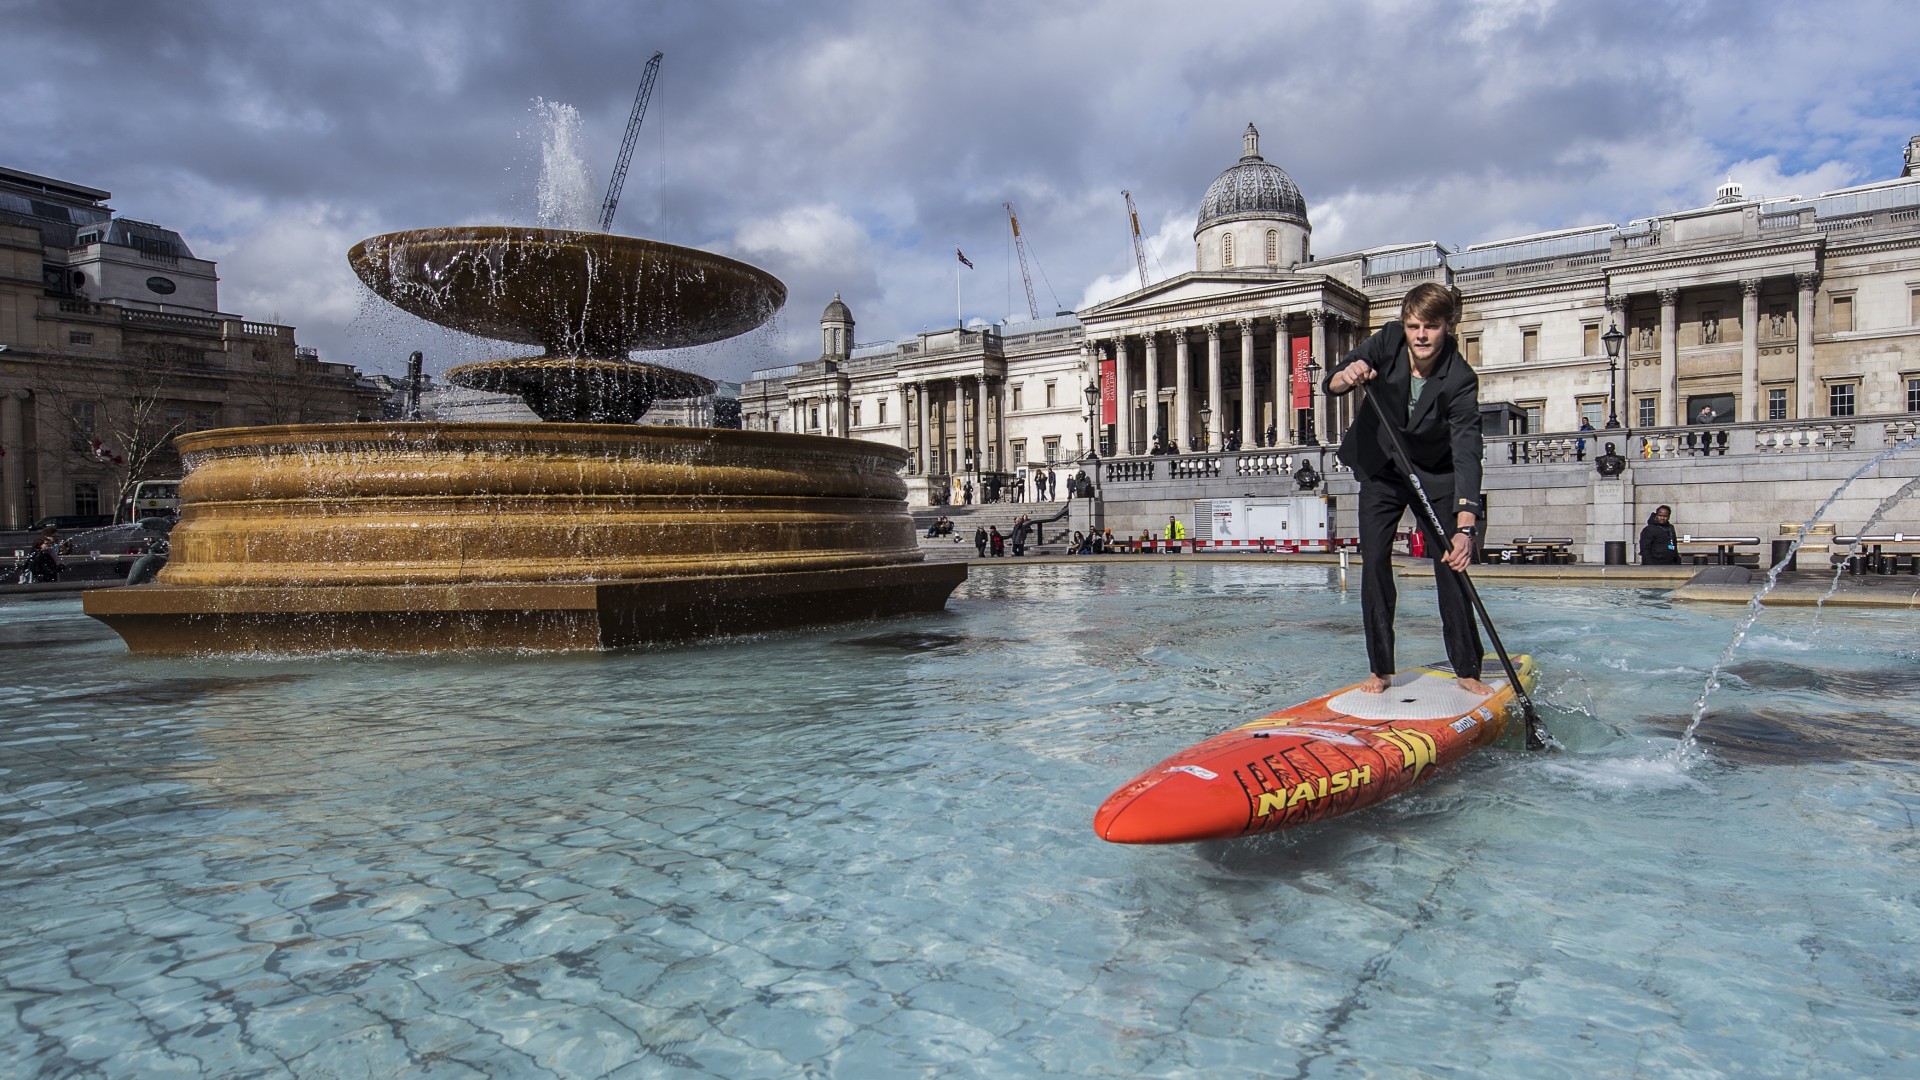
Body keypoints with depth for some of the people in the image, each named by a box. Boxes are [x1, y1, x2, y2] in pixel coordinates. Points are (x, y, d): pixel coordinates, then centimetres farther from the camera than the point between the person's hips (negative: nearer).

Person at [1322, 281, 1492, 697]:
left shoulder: (1460, 380, -25)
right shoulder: (1388, 341, -17)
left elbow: (1467, 453, -34)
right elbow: (1330, 384, -17)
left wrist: (1465, 528, -45)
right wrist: (1346, 376, -44)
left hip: (1435, 475, -2)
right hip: (1380, 468, 2)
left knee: (1452, 563, -6)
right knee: (1374, 561, -6)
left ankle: (1467, 671, 7)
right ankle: (1380, 669, 1)